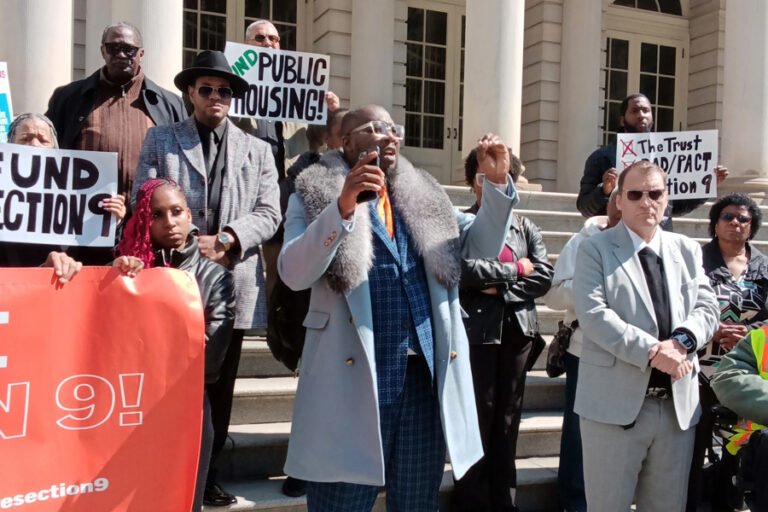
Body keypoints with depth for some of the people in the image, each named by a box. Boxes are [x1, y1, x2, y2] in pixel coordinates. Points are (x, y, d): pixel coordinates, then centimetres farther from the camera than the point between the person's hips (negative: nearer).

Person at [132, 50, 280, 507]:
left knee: (220, 387, 10)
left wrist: (226, 238, -13)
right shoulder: (160, 140, 10)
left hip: (233, 283, 2)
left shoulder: (257, 150, 14)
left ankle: (208, 476, 23)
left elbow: (269, 213, 3)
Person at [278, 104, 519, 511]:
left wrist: (496, 181, -3)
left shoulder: (425, 197, 14)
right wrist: (342, 207, -25)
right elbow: (293, 274, -13)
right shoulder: (315, 195, 0)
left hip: (425, 377, 5)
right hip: (354, 378, -4)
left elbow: (482, 244, 12)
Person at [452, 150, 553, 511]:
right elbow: (462, 269, -17)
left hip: (517, 330, 4)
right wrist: (515, 269, -9)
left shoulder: (525, 227, 12)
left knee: (507, 420, 11)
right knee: (476, 419, 2)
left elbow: (544, 277, 0)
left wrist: (500, 289, -11)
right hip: (475, 330, -4)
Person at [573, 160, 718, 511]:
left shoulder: (687, 250, 14)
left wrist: (681, 341, -15)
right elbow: (592, 313, -13)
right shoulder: (596, 249, 0)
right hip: (616, 401, -4)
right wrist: (651, 351, -20)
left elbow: (707, 308, 7)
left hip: (678, 403, 5)